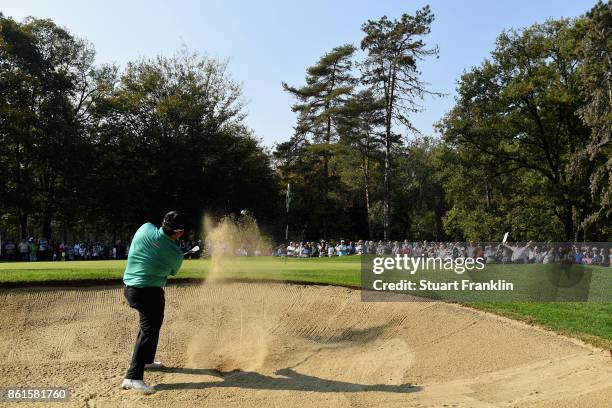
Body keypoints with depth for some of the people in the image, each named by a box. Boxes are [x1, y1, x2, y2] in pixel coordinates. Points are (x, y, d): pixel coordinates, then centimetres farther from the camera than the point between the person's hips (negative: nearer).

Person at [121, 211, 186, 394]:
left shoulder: (146, 228, -6)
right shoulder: (176, 254, -14)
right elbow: (173, 272, 5)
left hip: (129, 287, 8)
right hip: (149, 291, -8)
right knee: (149, 331, -7)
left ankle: (146, 360, 43)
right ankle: (133, 377, -16)